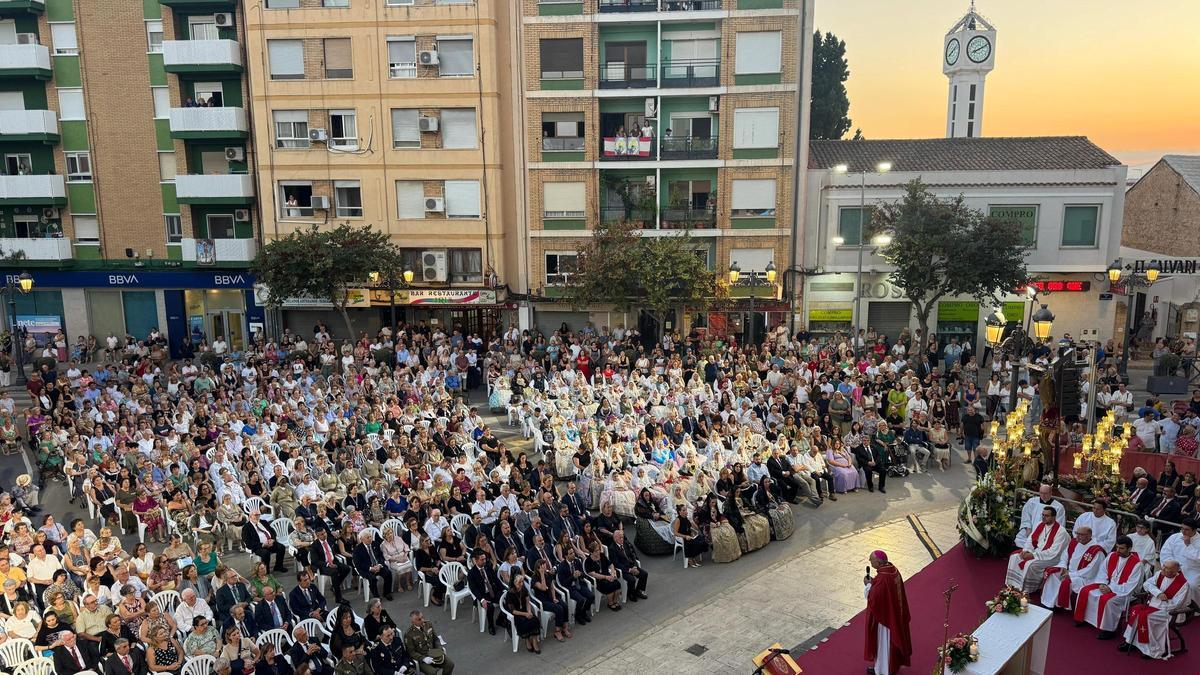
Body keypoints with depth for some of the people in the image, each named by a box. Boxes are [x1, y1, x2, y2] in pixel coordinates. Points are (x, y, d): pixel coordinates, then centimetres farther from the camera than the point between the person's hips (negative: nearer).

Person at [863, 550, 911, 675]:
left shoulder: (882, 578, -34)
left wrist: (868, 584, -14)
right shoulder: (892, 569, -7)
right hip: (895, 611, 8)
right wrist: (873, 582, 1)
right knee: (893, 637, 25)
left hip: (883, 614, -8)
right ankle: (894, 662, 43)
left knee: (883, 640, 11)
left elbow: (873, 598, -28)